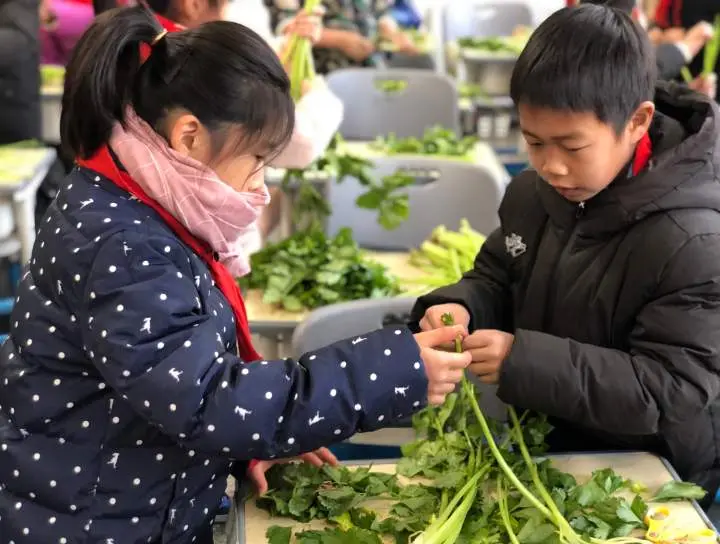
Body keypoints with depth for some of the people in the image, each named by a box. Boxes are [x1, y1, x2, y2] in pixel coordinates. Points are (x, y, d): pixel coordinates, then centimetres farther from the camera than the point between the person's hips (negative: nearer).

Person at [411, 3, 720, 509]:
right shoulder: (532, 192, -3)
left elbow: (676, 390, -26)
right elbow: (495, 281, 11)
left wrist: (526, 360, -34)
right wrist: (458, 307, -14)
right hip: (540, 438, 6)